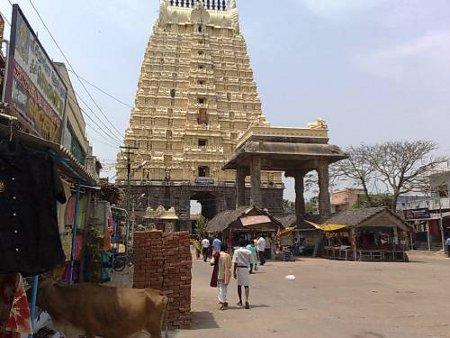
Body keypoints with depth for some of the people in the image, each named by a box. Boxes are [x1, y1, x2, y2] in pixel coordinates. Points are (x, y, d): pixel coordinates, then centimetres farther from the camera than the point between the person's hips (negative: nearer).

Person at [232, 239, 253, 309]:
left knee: (239, 285, 14)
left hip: (239, 268, 0)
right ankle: (246, 300, -17)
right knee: (247, 285, 2)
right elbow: (251, 261, 6)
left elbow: (235, 262, -9)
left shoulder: (237, 251, -5)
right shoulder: (248, 252, 0)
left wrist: (234, 271, -7)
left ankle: (240, 301, 23)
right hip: (246, 268, 0)